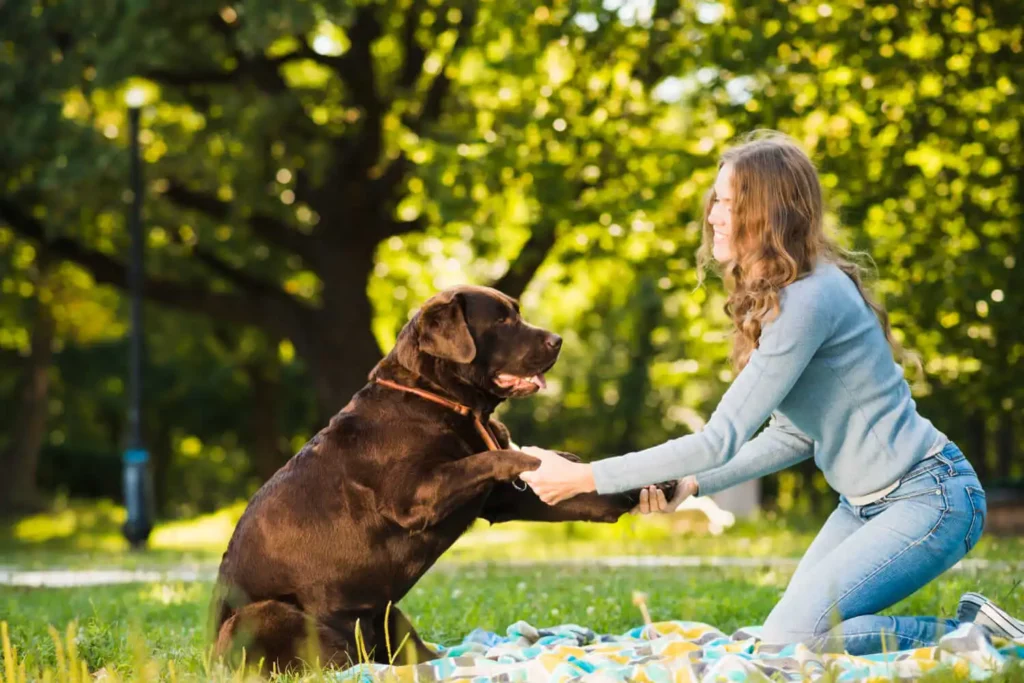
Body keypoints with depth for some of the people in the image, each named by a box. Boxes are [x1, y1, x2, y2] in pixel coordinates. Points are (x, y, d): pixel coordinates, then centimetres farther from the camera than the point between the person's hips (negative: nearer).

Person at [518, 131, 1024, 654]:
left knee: (789, 638, -18)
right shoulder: (773, 295, 7)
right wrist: (692, 485, -1)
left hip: (928, 498, -10)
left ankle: (973, 633, -4)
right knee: (790, 629, 6)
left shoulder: (810, 300, -24)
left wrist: (583, 478, -22)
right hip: (865, 505, 10)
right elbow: (794, 434, 10)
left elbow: (721, 439, -25)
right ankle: (967, 629, 15)